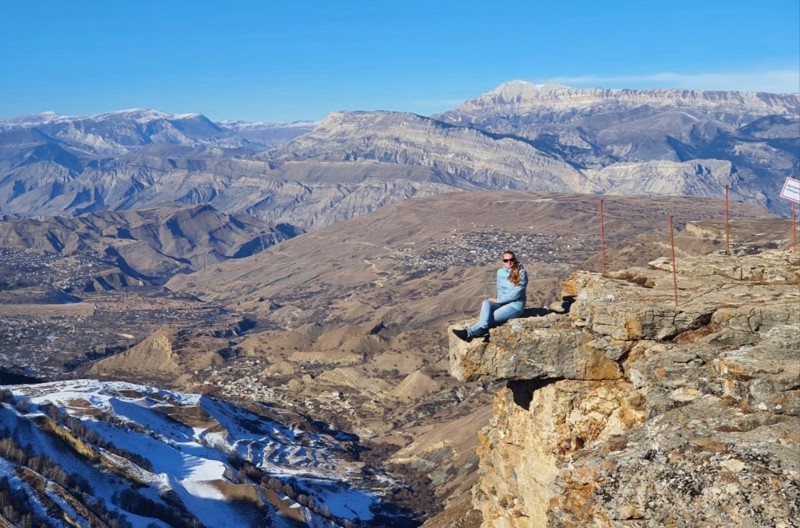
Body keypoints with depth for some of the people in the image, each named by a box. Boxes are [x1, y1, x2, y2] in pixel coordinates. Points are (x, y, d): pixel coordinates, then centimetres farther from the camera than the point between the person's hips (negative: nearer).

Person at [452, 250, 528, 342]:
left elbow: (516, 293, -16)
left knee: (491, 317, -25)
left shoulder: (521, 273, -11)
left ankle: (469, 332, -33)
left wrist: (498, 300, -14)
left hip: (516, 305, -5)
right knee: (486, 303, -26)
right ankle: (482, 329, -47)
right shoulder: (500, 272, 8)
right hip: (502, 303, 5)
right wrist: (498, 300, -5)